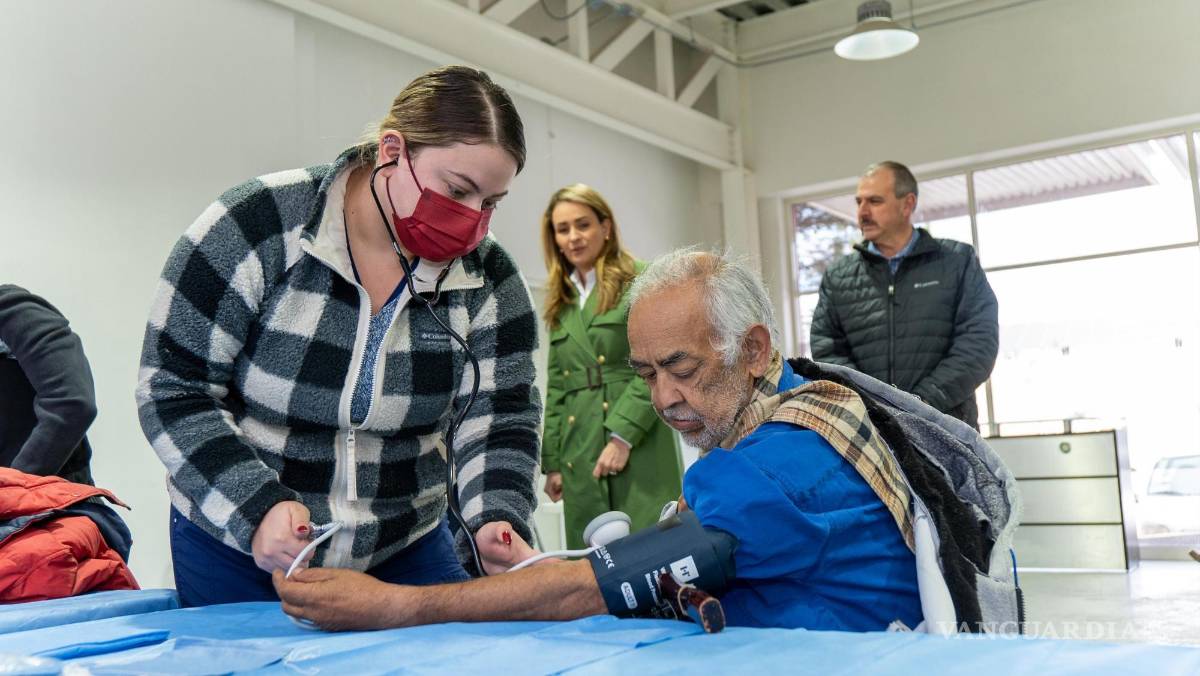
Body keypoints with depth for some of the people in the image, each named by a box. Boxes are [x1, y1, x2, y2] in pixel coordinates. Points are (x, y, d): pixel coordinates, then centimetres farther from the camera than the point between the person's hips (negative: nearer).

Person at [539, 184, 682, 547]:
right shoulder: (560, 302, 18)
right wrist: (552, 461, 10)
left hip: (639, 448, -5)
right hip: (579, 455, 5)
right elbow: (555, 385, 17)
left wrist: (623, 435, -16)